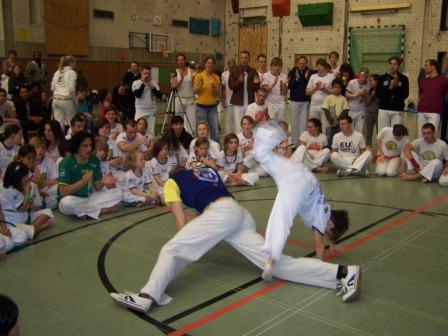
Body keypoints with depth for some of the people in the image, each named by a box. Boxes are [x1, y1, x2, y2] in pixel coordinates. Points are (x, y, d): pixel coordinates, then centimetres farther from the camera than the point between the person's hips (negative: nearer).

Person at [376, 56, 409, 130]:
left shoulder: (403, 79, 6)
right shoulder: (382, 78, 8)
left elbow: (405, 94, -2)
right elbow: (378, 93, -1)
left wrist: (397, 86, -15)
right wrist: (389, 88, -13)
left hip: (397, 111, -1)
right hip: (383, 110, 1)